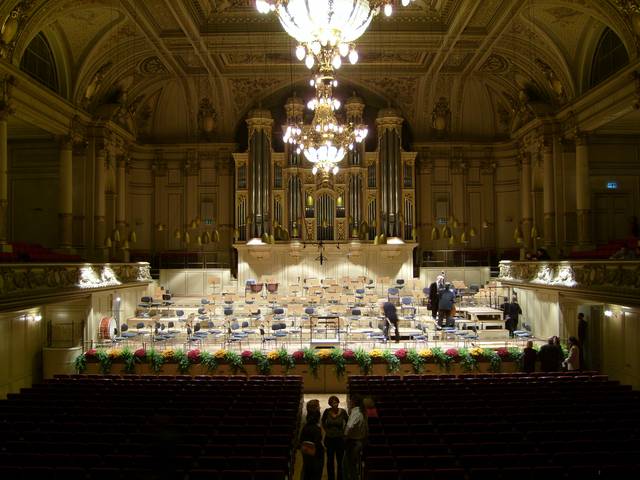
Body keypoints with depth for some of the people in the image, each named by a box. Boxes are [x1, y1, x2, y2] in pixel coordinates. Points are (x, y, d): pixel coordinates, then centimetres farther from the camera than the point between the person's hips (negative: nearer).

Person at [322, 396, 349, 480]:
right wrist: (326, 430, 5)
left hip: (340, 439, -1)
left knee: (340, 461, 3)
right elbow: (323, 422, 10)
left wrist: (343, 431, 2)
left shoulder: (343, 412, -12)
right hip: (329, 439, 1)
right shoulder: (327, 411, -10)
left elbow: (347, 422, 7)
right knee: (330, 460, 11)